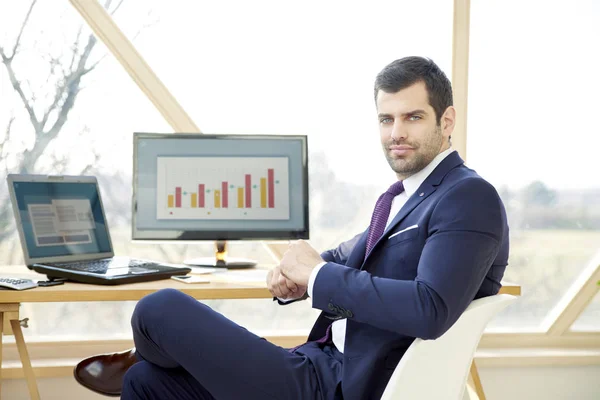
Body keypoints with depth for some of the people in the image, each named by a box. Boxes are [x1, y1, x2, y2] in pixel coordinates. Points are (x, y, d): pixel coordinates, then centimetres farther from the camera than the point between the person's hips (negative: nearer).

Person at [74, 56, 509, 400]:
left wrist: (318, 273, -19)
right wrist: (295, 276, 0)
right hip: (324, 364, 9)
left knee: (161, 308, -7)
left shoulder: (471, 197, -15)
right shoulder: (398, 196, 15)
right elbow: (348, 259, 25)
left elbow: (429, 310, -29)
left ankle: (135, 360, 30)